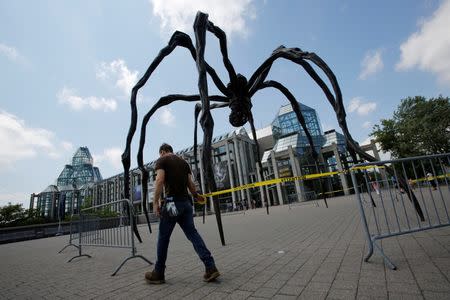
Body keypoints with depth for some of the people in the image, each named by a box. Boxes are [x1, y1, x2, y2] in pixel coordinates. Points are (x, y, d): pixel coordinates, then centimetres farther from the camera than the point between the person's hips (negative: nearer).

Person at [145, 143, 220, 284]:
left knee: (163, 238, 8)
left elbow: (160, 180, -13)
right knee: (192, 233, 6)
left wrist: (155, 202, -12)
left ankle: (158, 274, 22)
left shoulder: (161, 160, 3)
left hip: (172, 202, -5)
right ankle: (211, 267, -1)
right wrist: (196, 196, 30)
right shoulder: (183, 162, 18)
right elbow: (191, 184, 14)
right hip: (186, 202, 5)